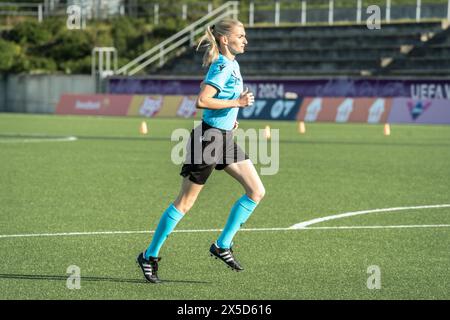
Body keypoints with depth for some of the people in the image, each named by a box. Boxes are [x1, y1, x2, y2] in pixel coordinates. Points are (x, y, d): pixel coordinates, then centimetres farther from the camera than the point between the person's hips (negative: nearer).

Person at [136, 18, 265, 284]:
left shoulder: (232, 65, 11)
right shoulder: (222, 68, -18)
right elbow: (202, 101, -28)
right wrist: (236, 103, -25)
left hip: (225, 139, 9)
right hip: (208, 139, -9)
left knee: (257, 192, 2)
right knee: (185, 203, -1)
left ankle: (222, 245, 9)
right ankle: (150, 255, 11)